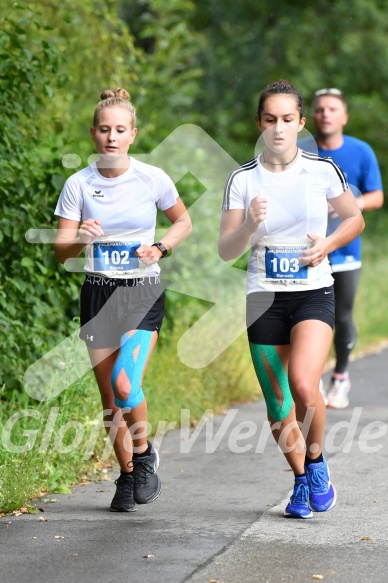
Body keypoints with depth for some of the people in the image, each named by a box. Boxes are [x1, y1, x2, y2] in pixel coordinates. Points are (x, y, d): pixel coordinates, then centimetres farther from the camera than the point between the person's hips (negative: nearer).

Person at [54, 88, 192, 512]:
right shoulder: (79, 184, -3)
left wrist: (160, 248, -7)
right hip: (98, 294, 2)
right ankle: (127, 476, 22)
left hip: (144, 293, -2)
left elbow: (183, 222, 12)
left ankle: (144, 454, 6)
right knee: (110, 396, 4)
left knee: (125, 384, -20)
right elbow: (61, 250, -3)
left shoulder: (152, 179, -4)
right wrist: (81, 239, -25)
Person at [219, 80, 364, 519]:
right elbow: (225, 251, -2)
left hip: (313, 293, -2)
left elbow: (355, 219, 12)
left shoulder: (323, 170, -2)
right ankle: (302, 481, 28)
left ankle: (316, 459, 2)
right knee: (277, 404, 5)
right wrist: (250, 224, -21)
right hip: (264, 298, 2)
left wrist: (327, 243, -7)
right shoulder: (242, 179, -2)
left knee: (303, 384, -24)